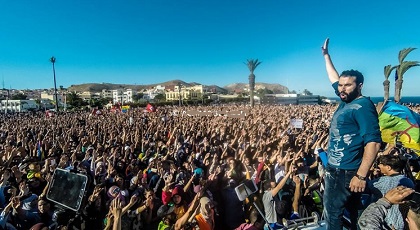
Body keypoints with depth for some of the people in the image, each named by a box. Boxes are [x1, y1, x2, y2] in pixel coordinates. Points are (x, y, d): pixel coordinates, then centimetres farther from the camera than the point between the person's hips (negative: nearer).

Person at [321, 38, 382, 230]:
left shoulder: (362, 105, -19)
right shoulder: (346, 101, 5)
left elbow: (373, 142, -25)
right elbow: (334, 79, 21)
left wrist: (361, 175, -29)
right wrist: (326, 55, 28)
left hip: (346, 172, -9)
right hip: (336, 169, 9)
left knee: (332, 212, 2)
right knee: (352, 211, 24)